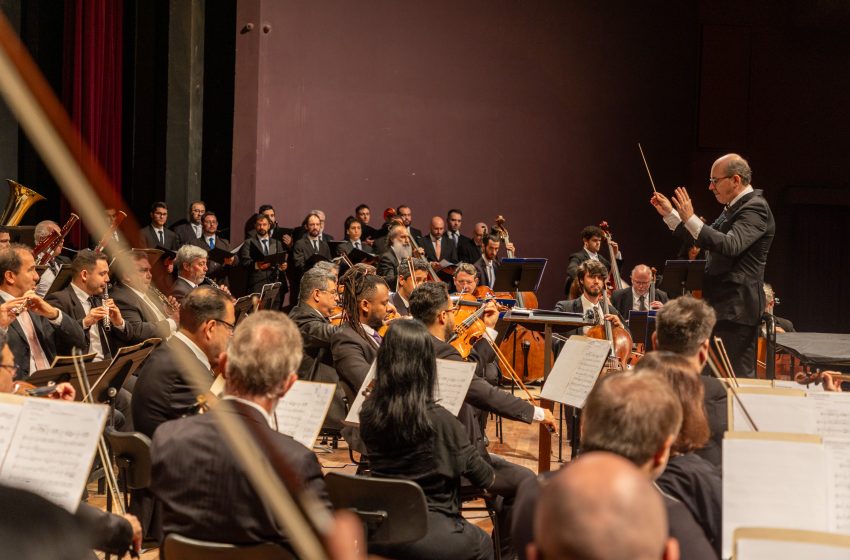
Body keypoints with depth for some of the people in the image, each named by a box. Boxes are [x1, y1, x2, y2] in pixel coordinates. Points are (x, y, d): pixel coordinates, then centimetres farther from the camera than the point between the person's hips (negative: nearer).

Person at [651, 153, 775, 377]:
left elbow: (730, 245, -29)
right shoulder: (734, 208, 17)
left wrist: (691, 219, -32)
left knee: (737, 375, -10)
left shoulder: (755, 208, -14)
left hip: (737, 309, -10)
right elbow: (703, 240, 24)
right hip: (723, 308, 10)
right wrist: (670, 214, 20)